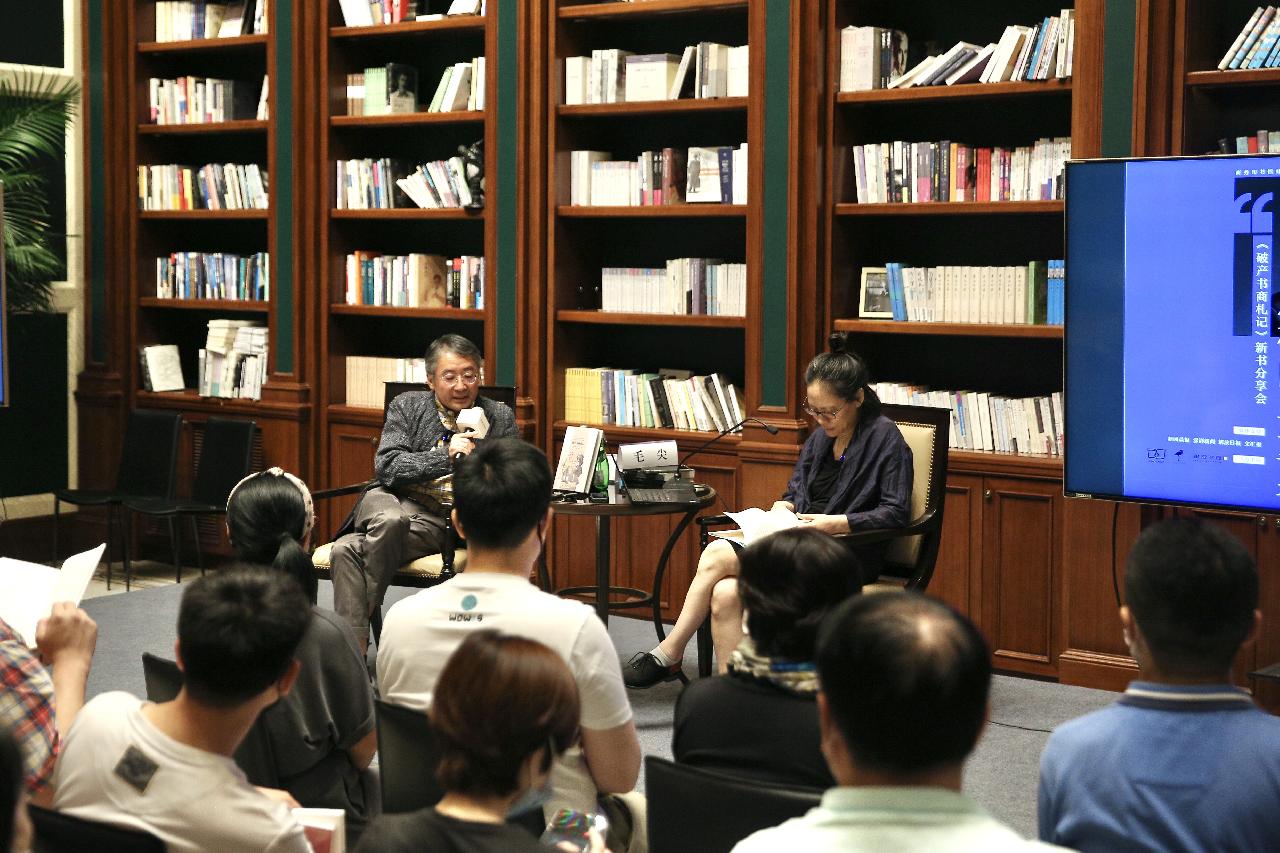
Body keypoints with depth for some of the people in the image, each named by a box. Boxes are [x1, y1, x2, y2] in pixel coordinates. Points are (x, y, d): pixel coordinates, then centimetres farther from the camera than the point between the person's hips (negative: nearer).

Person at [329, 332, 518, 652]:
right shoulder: (407, 406, 14)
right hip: (390, 503, 2)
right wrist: (447, 456, -12)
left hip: (439, 521, -1)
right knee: (390, 520, -38)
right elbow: (386, 466, -1)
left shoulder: (500, 418, 13)